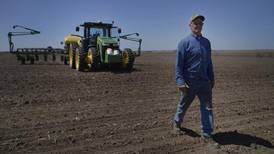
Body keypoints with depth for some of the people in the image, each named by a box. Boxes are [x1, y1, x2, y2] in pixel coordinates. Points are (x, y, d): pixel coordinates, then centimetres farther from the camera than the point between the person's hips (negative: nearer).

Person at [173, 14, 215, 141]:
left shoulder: (206, 42, 9)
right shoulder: (185, 42, -8)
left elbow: (209, 62, 15)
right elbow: (179, 64, -11)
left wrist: (211, 78, 14)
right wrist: (180, 82, -18)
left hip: (204, 82, 4)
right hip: (189, 82, -4)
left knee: (207, 107, 0)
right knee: (183, 105, 14)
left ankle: (207, 133, 9)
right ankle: (177, 123, 39)